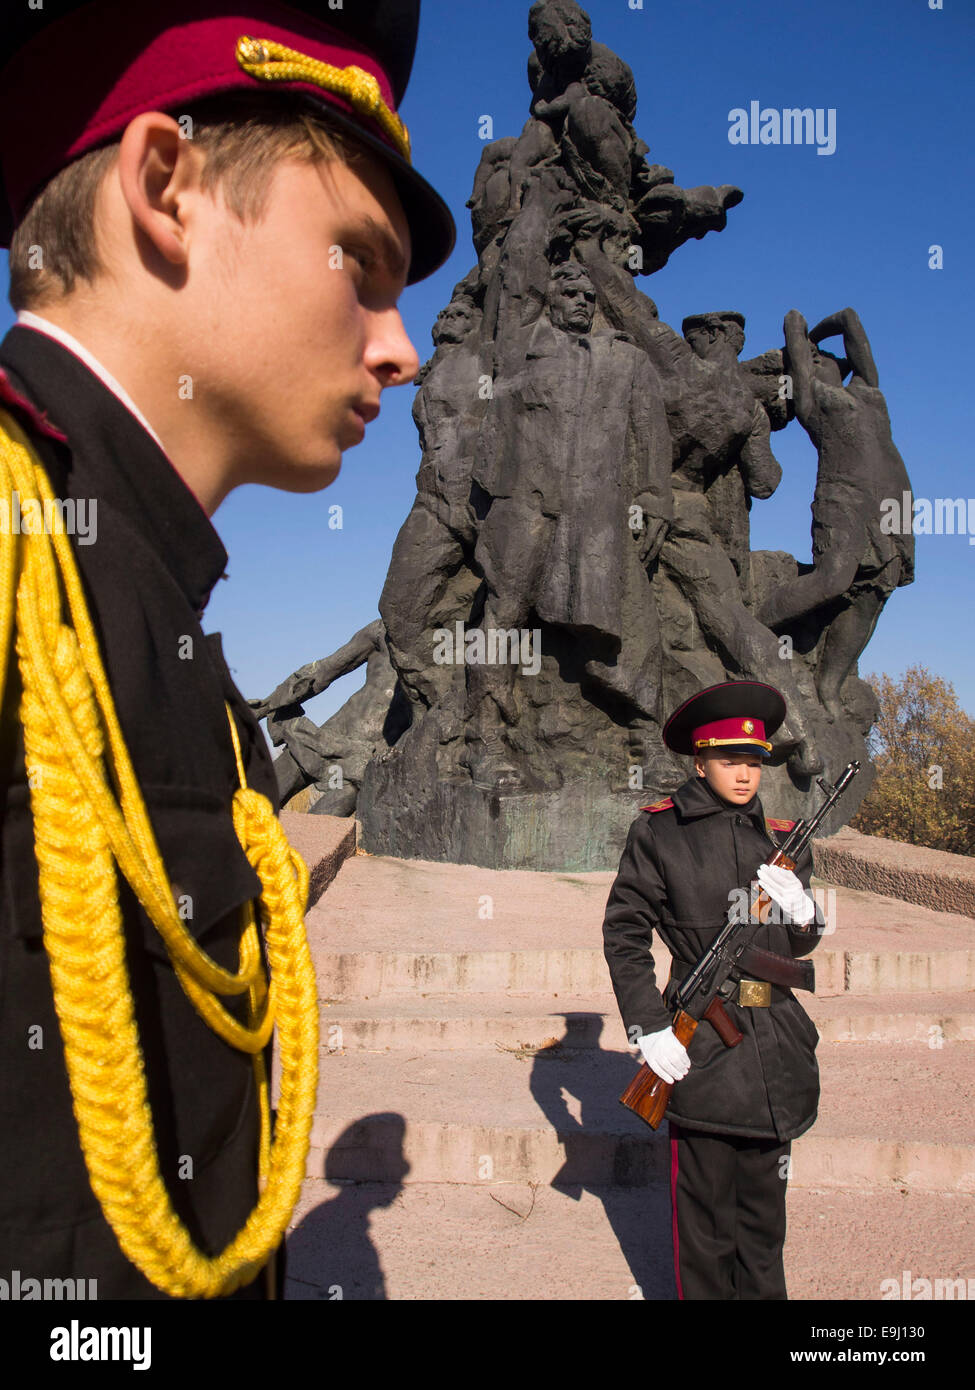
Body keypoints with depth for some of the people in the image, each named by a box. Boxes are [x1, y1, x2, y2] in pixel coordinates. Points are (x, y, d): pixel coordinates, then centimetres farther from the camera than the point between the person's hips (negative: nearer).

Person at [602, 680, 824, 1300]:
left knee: (764, 1203, 15)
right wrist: (649, 1028, -11)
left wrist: (800, 910, -6)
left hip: (776, 1047, 4)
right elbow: (624, 933, -4)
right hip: (701, 1047, -4)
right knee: (705, 1210, 6)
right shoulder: (659, 832, -5)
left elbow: (800, 945, 17)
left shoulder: (783, 838, 9)